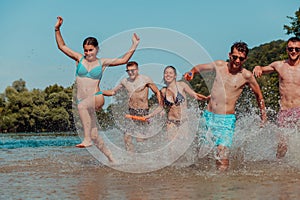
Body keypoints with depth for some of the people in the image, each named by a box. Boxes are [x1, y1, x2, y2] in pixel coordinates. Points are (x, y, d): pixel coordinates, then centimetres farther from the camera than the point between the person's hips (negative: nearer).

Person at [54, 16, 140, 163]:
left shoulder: (102, 63, 7)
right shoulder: (79, 59, 9)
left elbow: (123, 60, 7)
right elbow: (62, 46, 8)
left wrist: (134, 46, 1)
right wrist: (57, 29, -2)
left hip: (96, 98, -3)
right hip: (83, 101, 3)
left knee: (82, 105, -38)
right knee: (94, 136, 1)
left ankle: (87, 139, -35)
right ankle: (110, 157, 18)